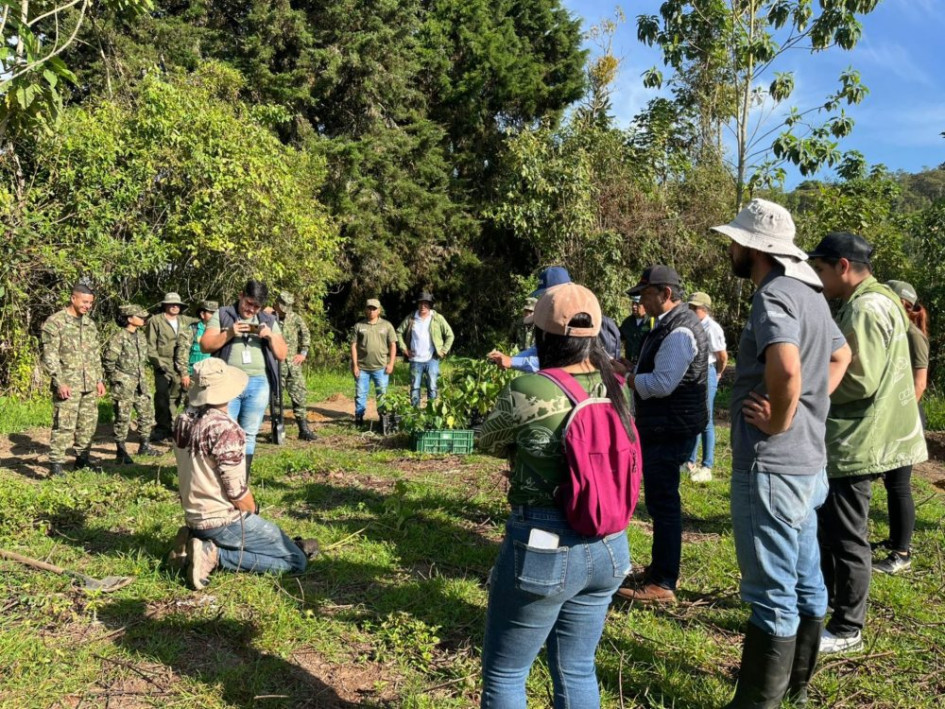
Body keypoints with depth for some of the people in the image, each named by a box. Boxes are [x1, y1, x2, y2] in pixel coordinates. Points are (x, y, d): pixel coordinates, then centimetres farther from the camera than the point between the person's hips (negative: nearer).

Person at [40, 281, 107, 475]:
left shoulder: (90, 323, 14)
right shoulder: (55, 322, -6)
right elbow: (49, 356, -10)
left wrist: (99, 380, 14)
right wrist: (59, 383, -16)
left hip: (89, 386, 7)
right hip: (68, 384, -6)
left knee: (88, 424, 11)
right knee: (64, 425, -8)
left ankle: (82, 459, 23)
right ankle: (56, 465, -2)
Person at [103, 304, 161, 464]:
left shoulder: (141, 335, 9)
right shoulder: (119, 337, -14)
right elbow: (108, 361, -14)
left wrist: (142, 375, 16)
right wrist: (117, 378, -9)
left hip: (140, 383, 8)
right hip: (124, 384, -8)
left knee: (147, 412, 10)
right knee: (123, 417, -2)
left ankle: (144, 446, 23)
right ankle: (121, 451, 7)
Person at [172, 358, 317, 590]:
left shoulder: (182, 421, 2)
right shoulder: (225, 428, -24)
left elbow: (196, 475, 10)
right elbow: (237, 491, -22)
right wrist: (254, 510, -1)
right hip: (226, 521, -9)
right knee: (296, 561, 0)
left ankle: (205, 545, 8)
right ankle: (215, 555, -8)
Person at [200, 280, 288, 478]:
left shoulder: (269, 321, 14)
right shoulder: (221, 315, 7)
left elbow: (282, 355, 10)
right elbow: (205, 345, 0)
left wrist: (271, 336, -7)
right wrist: (229, 333, -13)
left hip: (258, 384, 2)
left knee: (249, 435, 5)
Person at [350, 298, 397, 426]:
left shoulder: (386, 325, 5)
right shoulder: (359, 326, 5)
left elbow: (393, 345, 4)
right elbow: (354, 346, 4)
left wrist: (391, 364, -4)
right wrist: (355, 365, -3)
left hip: (381, 367, 0)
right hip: (362, 367, 1)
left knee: (382, 395, 5)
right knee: (360, 394, 5)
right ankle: (358, 419, 14)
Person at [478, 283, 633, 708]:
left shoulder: (529, 391, -18)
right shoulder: (615, 389, 0)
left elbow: (489, 442, 0)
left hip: (543, 547, -6)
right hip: (608, 547, 6)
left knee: (503, 674, 13)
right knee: (577, 671, 21)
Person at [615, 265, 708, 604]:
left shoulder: (679, 331, -19)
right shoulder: (669, 325, 15)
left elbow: (661, 384, -25)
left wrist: (624, 379, -11)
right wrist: (626, 372, 5)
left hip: (670, 432, -11)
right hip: (660, 428, 11)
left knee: (663, 503, -4)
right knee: (660, 501, 18)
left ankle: (663, 583, 5)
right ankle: (659, 569, 32)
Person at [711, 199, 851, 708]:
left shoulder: (774, 296, -18)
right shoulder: (808, 292, 12)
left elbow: (786, 368, -37)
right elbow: (841, 355, 28)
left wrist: (778, 422, -20)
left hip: (770, 466, -10)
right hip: (806, 461, 10)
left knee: (771, 594, 1)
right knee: (804, 583, 19)